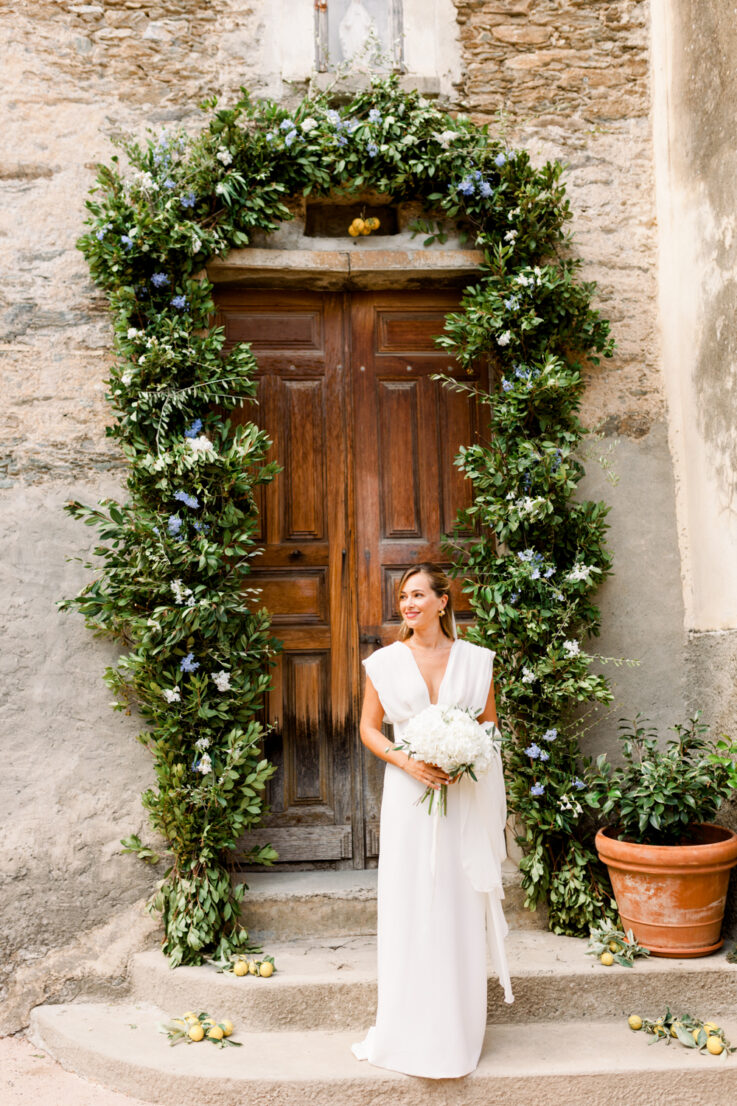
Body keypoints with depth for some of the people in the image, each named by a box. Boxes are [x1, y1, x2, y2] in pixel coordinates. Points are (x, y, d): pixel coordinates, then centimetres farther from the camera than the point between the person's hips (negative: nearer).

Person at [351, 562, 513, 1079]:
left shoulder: (475, 660, 3)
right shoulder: (386, 662, 1)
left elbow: (490, 724, 10)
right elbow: (369, 727, 5)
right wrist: (404, 760, -11)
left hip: (463, 796, 1)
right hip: (409, 792, 0)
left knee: (459, 906, 7)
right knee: (408, 905, 4)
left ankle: (458, 1029, 23)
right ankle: (409, 1026, 19)